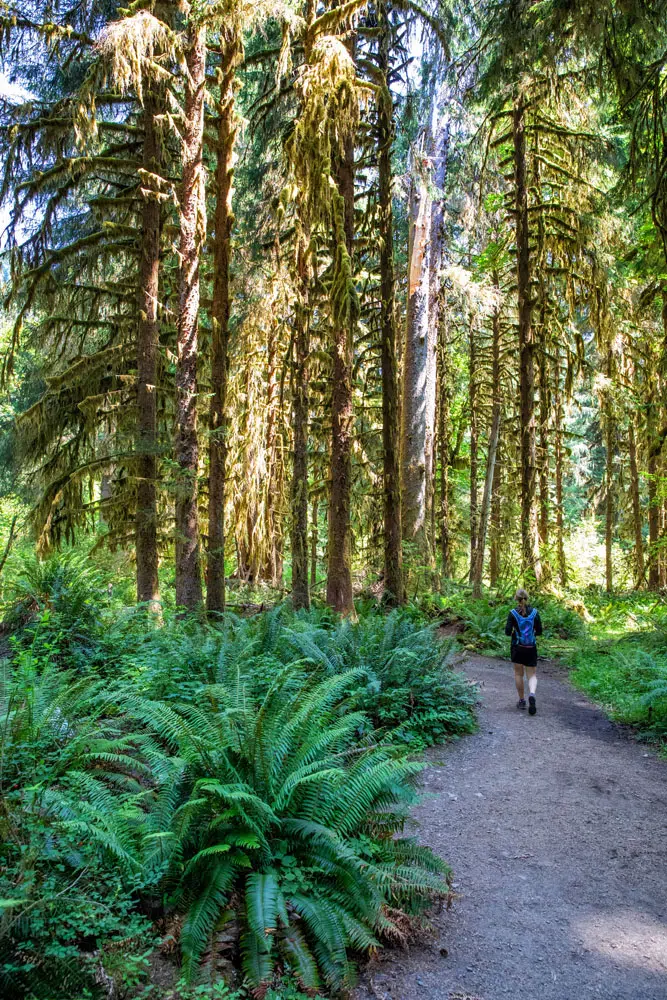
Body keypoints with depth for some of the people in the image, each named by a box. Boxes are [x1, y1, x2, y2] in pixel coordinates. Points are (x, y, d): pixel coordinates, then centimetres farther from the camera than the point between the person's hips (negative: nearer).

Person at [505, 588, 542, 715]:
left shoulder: (513, 613, -9)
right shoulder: (534, 612, -4)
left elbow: (508, 631, -11)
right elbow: (539, 631, 0)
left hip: (517, 648, -1)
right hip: (531, 648, 1)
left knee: (518, 674, 14)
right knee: (532, 675, 6)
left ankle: (522, 700, 18)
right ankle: (532, 694, -21)